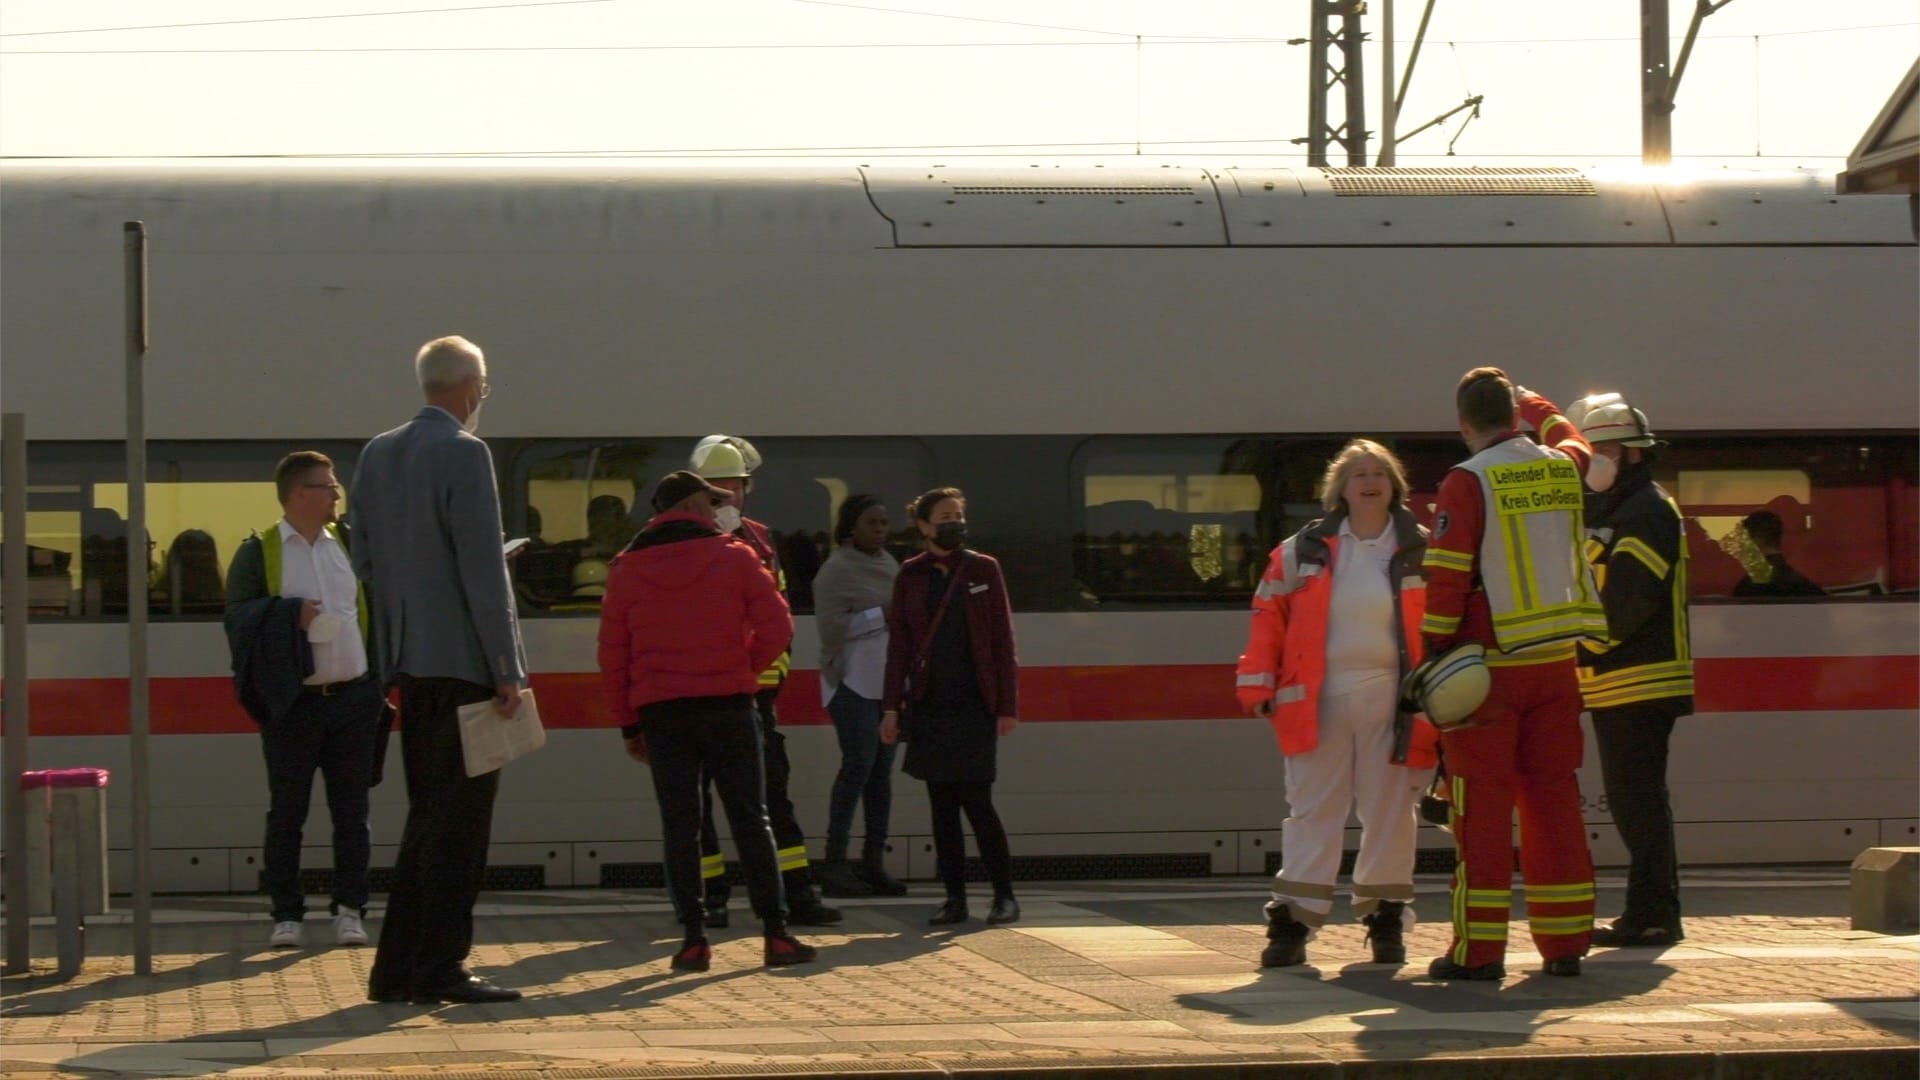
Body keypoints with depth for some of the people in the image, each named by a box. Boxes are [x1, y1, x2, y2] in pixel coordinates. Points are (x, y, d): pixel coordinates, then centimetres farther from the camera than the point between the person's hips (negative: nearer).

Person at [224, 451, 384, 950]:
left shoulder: (349, 543, 11)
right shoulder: (258, 552, 0)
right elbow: (238, 615, -7)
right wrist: (291, 615, -17)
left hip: (353, 698, 3)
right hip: (293, 703, -3)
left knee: (351, 811, 5)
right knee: (287, 812, 2)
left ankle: (350, 909, 12)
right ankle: (286, 914, 8)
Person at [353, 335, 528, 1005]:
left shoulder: (377, 454, 11)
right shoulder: (464, 453, -12)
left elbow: (366, 560, 14)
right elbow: (483, 569, -15)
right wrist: (507, 668, -13)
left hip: (407, 659, 8)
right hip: (462, 657, -8)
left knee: (428, 816, 13)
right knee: (458, 818, -3)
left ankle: (397, 970, 14)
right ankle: (440, 968, -3)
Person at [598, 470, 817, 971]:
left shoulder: (628, 568, 5)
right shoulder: (734, 557, -1)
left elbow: (612, 652, 5)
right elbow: (776, 626, -6)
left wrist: (629, 722, 10)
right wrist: (746, 667, 11)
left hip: (660, 709, 1)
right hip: (728, 704, -1)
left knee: (679, 825, 4)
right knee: (750, 820, 4)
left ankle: (694, 938, -2)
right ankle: (776, 933, 1)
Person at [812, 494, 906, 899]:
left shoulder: (888, 563, 17)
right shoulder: (837, 570, -9)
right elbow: (831, 628, -15)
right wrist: (882, 614, -17)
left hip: (889, 680, 8)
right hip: (855, 682, -8)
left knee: (881, 770, 5)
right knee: (858, 766, -13)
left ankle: (874, 860, 7)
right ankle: (834, 862, -11)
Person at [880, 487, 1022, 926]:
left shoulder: (983, 570, 3)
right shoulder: (911, 576, 7)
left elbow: (1003, 641, 2)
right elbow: (899, 644, 8)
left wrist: (1007, 705, -4)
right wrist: (892, 707, 1)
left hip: (974, 706, -2)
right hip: (929, 706, 2)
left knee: (976, 801, -8)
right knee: (942, 804, 3)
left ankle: (1005, 895, 2)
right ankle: (955, 898, 8)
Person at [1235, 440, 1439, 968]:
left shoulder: (1421, 553, 4)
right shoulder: (1304, 552, 5)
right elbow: (1269, 617, 6)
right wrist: (1258, 684, -2)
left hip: (1391, 701, 0)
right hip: (1318, 700, 0)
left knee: (1389, 810, 6)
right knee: (1313, 809, 2)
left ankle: (1386, 914, 17)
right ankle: (1294, 920, 3)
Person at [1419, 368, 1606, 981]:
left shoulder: (1468, 483, -11)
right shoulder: (1561, 468, 7)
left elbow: (1446, 580, -13)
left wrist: (1434, 655, -6)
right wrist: (1534, 406, 49)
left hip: (1490, 665, -5)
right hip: (1555, 662, 5)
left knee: (1483, 805, -2)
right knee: (1553, 797, 11)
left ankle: (1479, 949, -3)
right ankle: (1564, 943, 12)